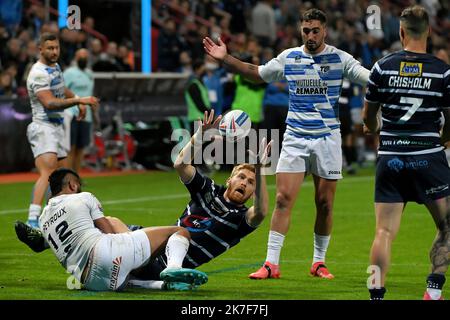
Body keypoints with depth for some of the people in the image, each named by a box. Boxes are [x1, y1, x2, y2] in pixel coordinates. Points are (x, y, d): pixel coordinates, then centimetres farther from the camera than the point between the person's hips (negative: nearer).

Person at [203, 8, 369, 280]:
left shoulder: (339, 59, -2)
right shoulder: (289, 57, 5)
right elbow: (256, 73, 18)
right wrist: (226, 59, 11)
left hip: (327, 138, -1)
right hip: (295, 137, 1)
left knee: (325, 203, 3)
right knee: (283, 199, -7)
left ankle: (319, 262, 19)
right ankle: (272, 264, -5)